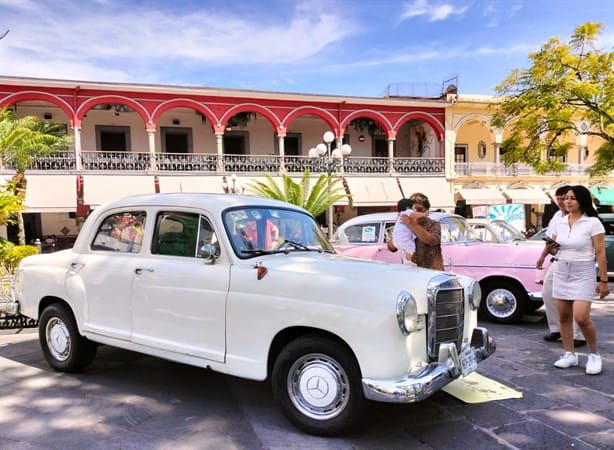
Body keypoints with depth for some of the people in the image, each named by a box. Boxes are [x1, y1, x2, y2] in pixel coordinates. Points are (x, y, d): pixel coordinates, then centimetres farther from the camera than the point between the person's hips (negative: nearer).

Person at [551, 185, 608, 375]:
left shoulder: (593, 223, -8)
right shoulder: (560, 223, 7)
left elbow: (600, 254, -8)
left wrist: (603, 281, -9)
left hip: (583, 274, -5)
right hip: (561, 272, 6)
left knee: (581, 317, -15)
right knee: (563, 316, 7)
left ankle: (594, 354, 9)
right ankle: (570, 354, 20)